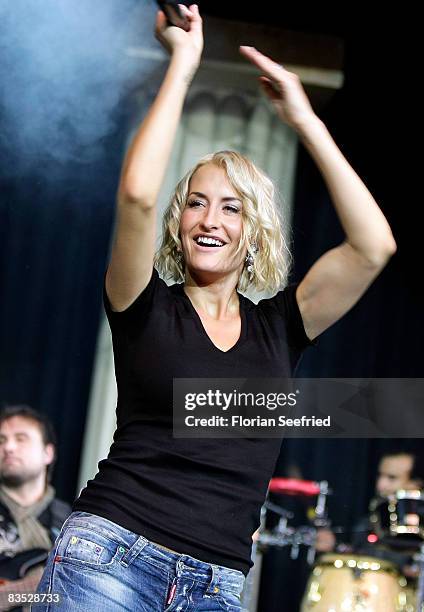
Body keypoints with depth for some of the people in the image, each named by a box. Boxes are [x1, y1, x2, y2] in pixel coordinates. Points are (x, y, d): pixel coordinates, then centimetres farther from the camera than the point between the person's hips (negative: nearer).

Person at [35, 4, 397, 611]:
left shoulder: (278, 325, 12)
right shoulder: (146, 306, 5)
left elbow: (373, 246, 1)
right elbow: (138, 194, -13)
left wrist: (304, 119, 3)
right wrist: (182, 63, -4)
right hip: (113, 554, -3)